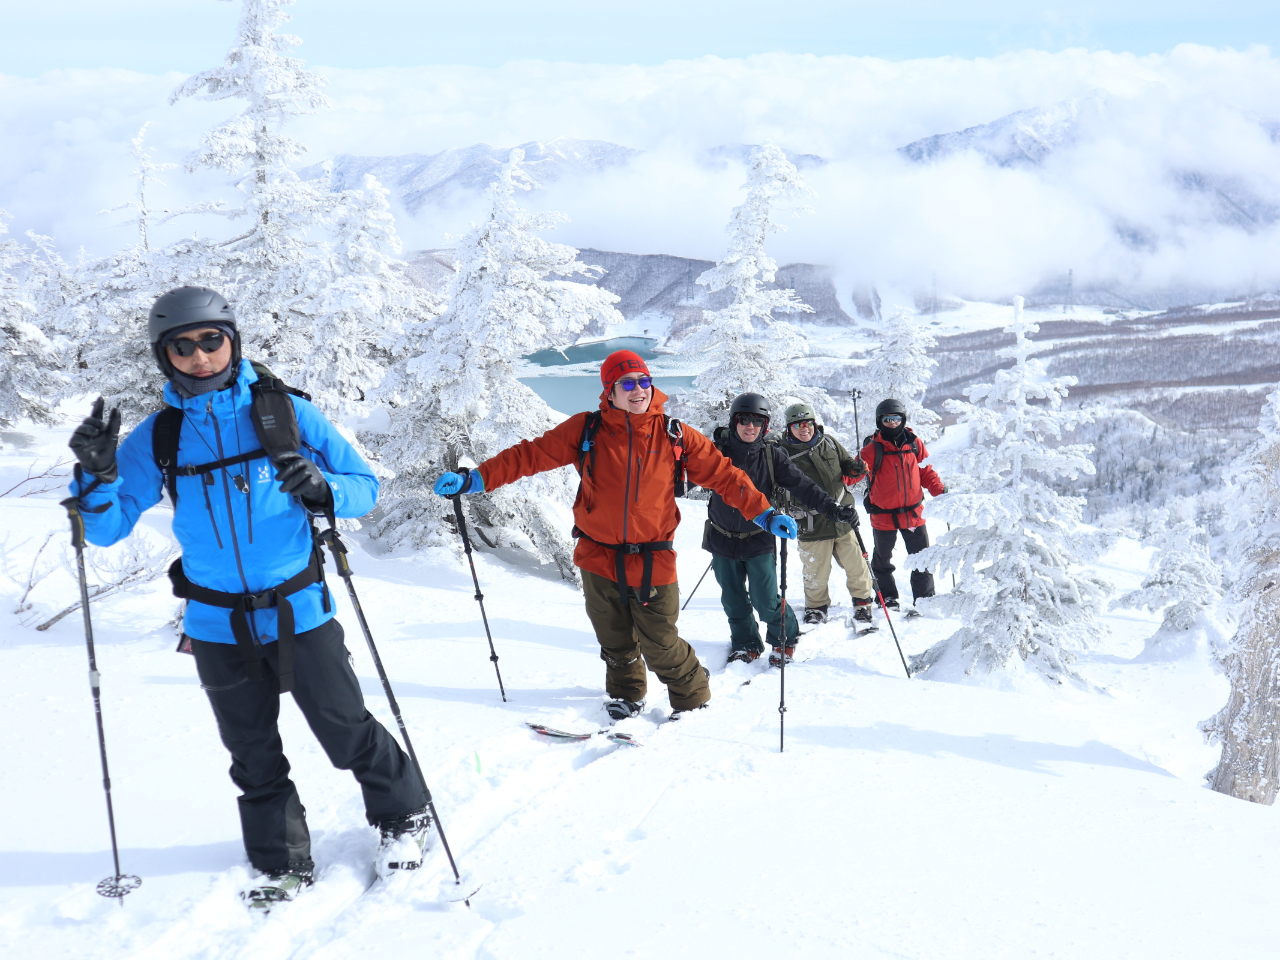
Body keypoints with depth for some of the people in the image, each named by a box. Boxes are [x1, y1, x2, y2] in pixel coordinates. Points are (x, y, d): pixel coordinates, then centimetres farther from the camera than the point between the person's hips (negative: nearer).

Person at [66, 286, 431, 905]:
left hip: (298, 611, -2)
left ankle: (404, 815, 33)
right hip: (217, 624, 2)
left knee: (346, 733, 7)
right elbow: (107, 528, -1)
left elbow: (364, 487, -5)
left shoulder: (286, 412, -8)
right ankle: (283, 861, 33)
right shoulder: (158, 437, -2)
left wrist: (321, 488, -27)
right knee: (253, 754, 15)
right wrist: (97, 473, -20)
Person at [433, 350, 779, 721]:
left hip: (652, 561, -1)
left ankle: (692, 701, 24)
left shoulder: (674, 436, -1)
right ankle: (626, 694, 41)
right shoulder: (586, 430, -3)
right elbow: (530, 455, -2)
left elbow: (722, 474, 2)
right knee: (615, 641, 15)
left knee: (660, 645, -1)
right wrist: (474, 479, -9)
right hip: (600, 559, 1)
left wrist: (763, 513, -4)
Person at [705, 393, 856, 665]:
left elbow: (802, 486, -9)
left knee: (766, 601, -4)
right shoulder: (718, 451, -5)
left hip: (759, 539, -2)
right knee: (733, 601, 11)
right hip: (723, 539, 2)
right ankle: (745, 643, 33)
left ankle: (785, 638, 23)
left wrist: (832, 508, -19)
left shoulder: (771, 456, -5)